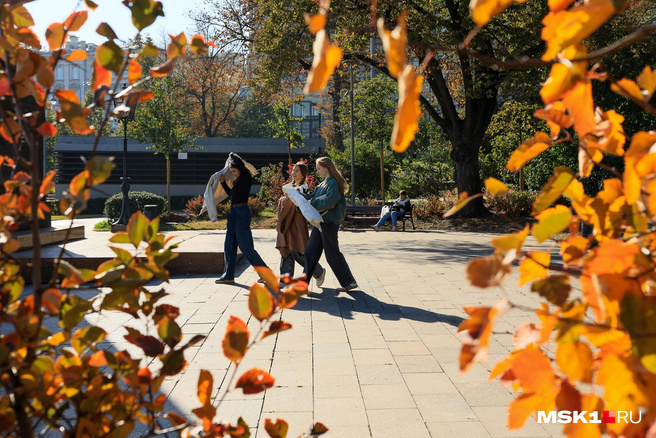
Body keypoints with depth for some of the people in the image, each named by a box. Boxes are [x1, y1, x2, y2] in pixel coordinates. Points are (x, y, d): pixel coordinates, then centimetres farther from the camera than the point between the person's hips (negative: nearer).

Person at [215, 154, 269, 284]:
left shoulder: (246, 179, -8)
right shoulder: (238, 181, 15)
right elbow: (231, 193, 26)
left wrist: (234, 158, 2)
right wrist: (223, 182, 17)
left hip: (242, 212, -9)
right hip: (233, 212, 9)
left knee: (245, 246, -6)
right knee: (229, 245, 9)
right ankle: (228, 275, 16)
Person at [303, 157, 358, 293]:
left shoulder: (334, 183, -14)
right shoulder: (324, 183, 16)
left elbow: (328, 201, -23)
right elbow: (313, 196, 14)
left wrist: (311, 202, -15)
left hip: (329, 223, -10)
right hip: (320, 222, 10)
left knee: (332, 254, -3)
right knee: (310, 251, 11)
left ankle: (350, 283, 8)